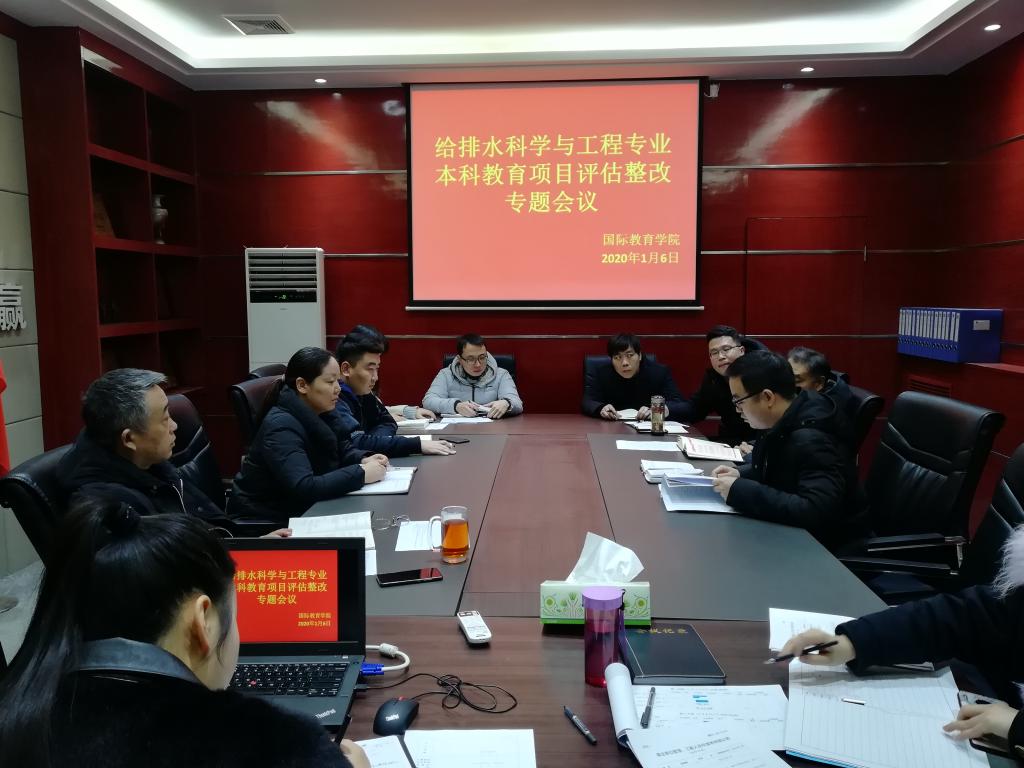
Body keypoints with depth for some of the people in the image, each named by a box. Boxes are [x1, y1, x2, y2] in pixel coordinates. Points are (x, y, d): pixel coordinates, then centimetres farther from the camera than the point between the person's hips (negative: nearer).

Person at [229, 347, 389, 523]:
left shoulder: (323, 413, -1)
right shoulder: (281, 426, -26)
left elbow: (342, 449, 12)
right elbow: (303, 488, -35)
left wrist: (364, 460, -9)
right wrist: (361, 473, -31)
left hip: (300, 509, 8)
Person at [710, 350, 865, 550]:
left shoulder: (811, 441, -29)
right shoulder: (784, 423, -2)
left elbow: (816, 512, -39)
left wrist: (740, 491, -33)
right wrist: (741, 474, -3)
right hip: (792, 531, 8)